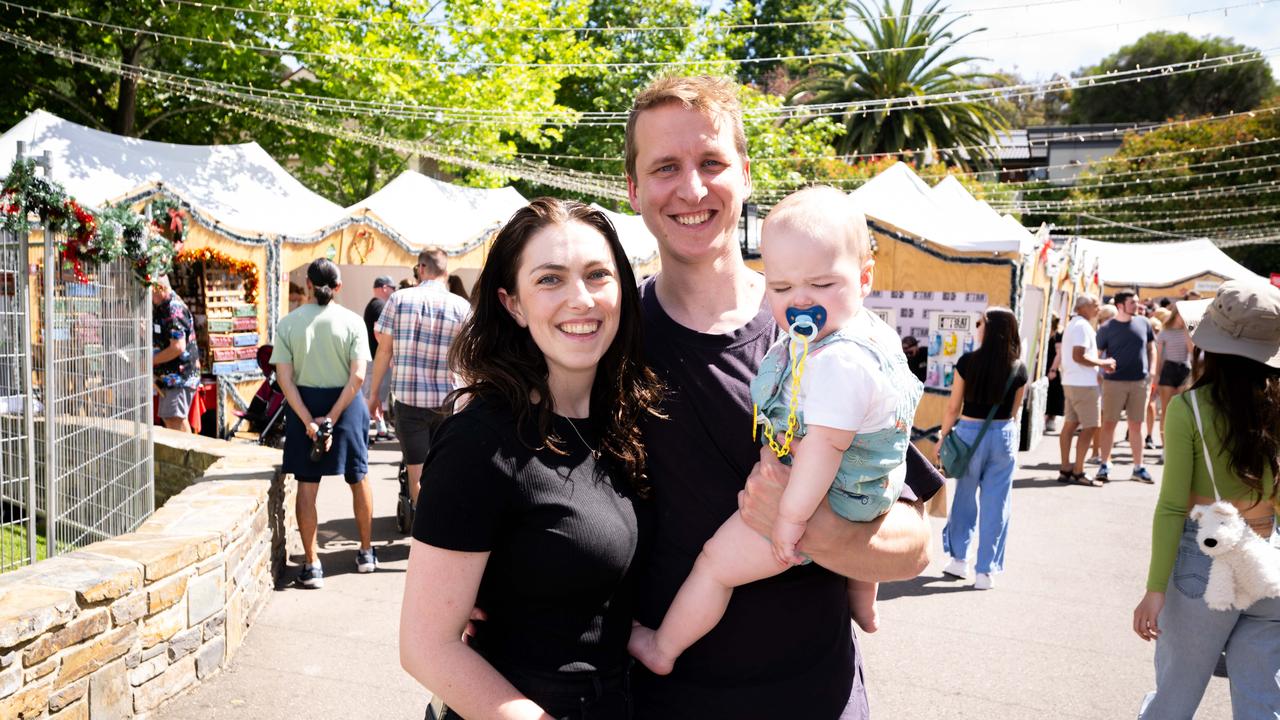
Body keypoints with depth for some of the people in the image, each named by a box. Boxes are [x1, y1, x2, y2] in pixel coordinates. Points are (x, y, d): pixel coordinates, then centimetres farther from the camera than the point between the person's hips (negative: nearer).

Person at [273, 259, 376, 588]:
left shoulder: (288, 323, -2)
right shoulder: (352, 321, -6)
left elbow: (284, 378, -8)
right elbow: (357, 377, -13)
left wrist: (309, 421, -10)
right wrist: (331, 419, -11)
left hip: (304, 405, 0)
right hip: (345, 404, 0)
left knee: (307, 485, 7)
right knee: (359, 479, 16)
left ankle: (311, 564, 8)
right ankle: (366, 552, 27)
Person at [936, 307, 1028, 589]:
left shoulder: (968, 361, -10)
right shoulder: (1019, 368, -3)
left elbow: (953, 407, -5)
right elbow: (1014, 409, 8)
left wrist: (943, 436, 8)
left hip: (969, 433, -1)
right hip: (1004, 436, 1)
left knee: (964, 497, 16)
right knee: (995, 504, 7)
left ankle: (959, 559, 23)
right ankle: (986, 571, 11)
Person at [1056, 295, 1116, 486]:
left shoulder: (1073, 324, 18)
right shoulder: (1083, 326, -14)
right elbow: (1079, 356, -23)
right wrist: (1103, 363, -13)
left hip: (1071, 382, 10)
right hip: (1083, 383, -10)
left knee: (1070, 424, 9)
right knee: (1090, 426, -6)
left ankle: (1065, 469, 12)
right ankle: (1078, 472, -5)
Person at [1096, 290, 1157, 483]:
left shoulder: (1143, 323, 7)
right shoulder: (1106, 329, -3)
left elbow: (1151, 348, 15)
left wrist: (1151, 371, 6)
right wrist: (1103, 367, -15)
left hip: (1140, 382, 3)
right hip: (1114, 381, -3)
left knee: (1136, 425, 9)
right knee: (1109, 423, 0)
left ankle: (1138, 468, 16)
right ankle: (1104, 466, 8)